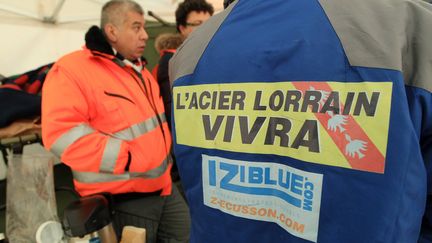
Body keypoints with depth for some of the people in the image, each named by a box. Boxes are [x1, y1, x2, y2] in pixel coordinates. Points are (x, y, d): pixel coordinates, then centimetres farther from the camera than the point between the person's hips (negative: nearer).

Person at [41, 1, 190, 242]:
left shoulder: (139, 70, 12)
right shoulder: (72, 70, -15)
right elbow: (62, 133, -25)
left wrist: (162, 153, 13)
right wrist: (128, 159, -25)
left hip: (163, 185, 8)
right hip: (121, 198, -8)